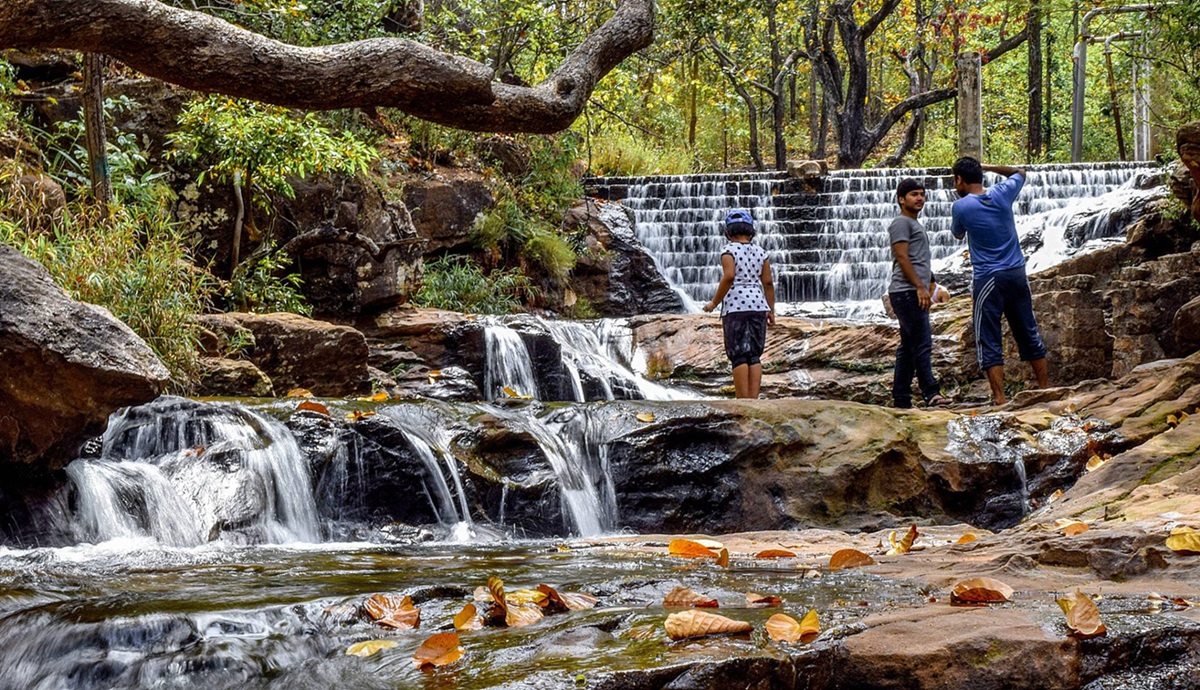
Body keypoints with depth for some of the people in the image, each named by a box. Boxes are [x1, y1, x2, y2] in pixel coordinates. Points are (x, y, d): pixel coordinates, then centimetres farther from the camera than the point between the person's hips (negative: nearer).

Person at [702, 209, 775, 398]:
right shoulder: (760, 252, 11)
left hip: (735, 306, -4)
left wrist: (714, 302, -8)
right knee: (754, 356, 6)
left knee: (739, 356, -5)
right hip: (758, 305, 4)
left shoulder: (729, 250, -3)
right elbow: (768, 283, 7)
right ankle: (753, 401, 1)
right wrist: (771, 310, 14)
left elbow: (729, 277, -17)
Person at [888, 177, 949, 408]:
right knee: (922, 343, -15)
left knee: (908, 347, 8)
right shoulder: (901, 223, -5)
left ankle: (901, 399, 9)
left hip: (916, 294, 10)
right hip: (906, 292, -10)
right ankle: (931, 393, -20)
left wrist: (930, 284, 20)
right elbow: (902, 258, -15)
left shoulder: (916, 224, 26)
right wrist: (920, 287, -19)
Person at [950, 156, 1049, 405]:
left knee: (989, 343, -1)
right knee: (1029, 335, 14)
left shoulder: (961, 207, -9)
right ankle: (1046, 389, 20)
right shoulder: (1002, 193, 2)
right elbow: (1020, 173, 24)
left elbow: (958, 234, 12)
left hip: (988, 279, -5)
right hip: (1017, 274, 5)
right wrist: (988, 167, 21)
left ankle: (1000, 398, -7)